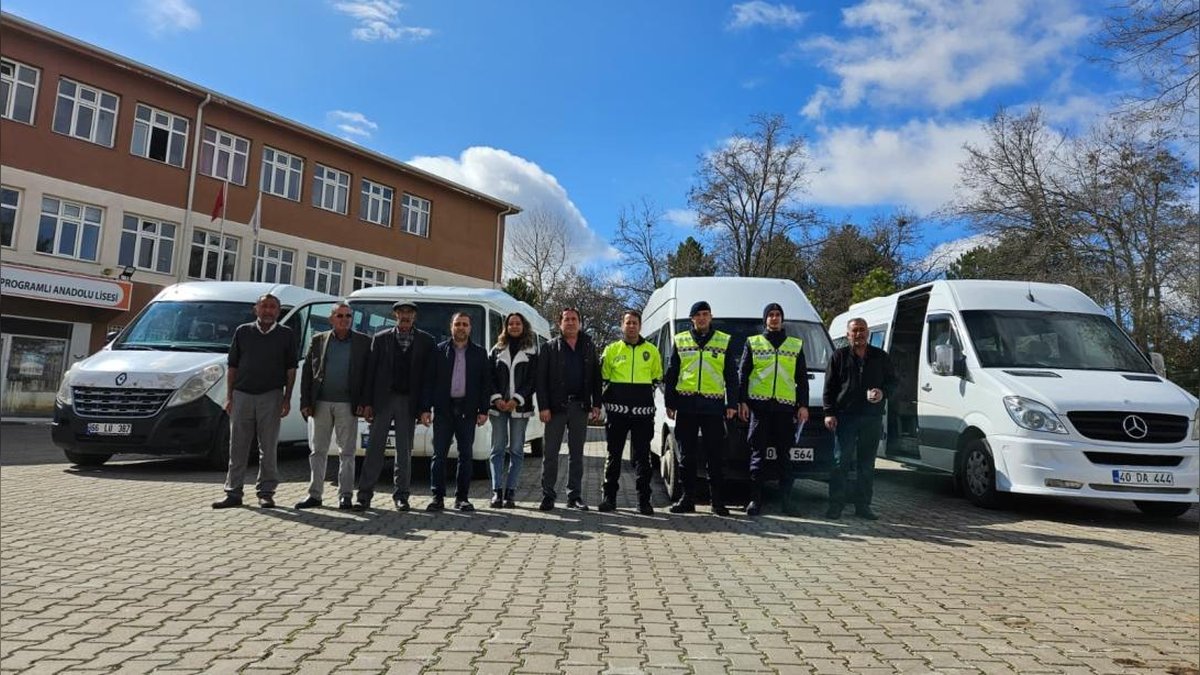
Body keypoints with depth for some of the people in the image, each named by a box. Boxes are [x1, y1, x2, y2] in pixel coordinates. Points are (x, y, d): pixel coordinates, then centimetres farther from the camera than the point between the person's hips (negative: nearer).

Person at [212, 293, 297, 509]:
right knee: (237, 447, 5)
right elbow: (232, 367, 9)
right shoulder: (242, 332, 9)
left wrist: (287, 398, -3)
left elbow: (291, 369, 4)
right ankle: (233, 493, 11)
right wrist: (229, 396, 3)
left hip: (271, 396, -1)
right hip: (242, 395, 2)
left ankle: (266, 492, 11)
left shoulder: (286, 335, 5)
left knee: (268, 447, 3)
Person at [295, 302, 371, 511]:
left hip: (347, 405, -2)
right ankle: (314, 495, 15)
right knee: (317, 450, 7)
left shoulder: (363, 342, 4)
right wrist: (305, 402, 0)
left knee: (346, 452, 3)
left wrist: (363, 402, -6)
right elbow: (307, 373, 8)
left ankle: (345, 495, 11)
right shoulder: (318, 340, 9)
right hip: (320, 403, 2)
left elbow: (368, 373, 2)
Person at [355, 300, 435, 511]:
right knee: (374, 448, 1)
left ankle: (401, 495, 15)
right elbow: (370, 371, 3)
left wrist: (425, 407, -6)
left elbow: (428, 375, 0)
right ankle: (365, 494, 6)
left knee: (405, 451, 7)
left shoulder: (426, 341, 4)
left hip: (409, 402, 0)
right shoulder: (380, 338, 6)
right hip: (383, 399, 0)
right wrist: (367, 403, -4)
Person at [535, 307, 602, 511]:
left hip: (580, 406, 2)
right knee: (551, 452, 1)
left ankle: (574, 496, 15)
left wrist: (596, 405, 3)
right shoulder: (550, 348, 3)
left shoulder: (589, 347, 11)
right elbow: (541, 379, -2)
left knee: (576, 453, 8)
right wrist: (543, 406, -10)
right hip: (556, 406, -2)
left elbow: (596, 377, 10)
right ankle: (548, 495, 8)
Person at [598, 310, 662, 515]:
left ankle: (644, 500, 6)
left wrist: (647, 395, 8)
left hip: (643, 411, 0)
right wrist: (608, 399, 6)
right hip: (617, 411, 0)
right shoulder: (612, 350, 8)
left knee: (642, 457, 1)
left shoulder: (651, 351, 10)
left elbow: (657, 378, 17)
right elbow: (603, 378, 13)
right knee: (614, 455, 6)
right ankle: (609, 497, 14)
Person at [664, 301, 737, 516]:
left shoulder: (724, 341, 9)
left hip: (713, 405, -1)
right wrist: (669, 402, 6)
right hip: (686, 404, 1)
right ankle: (687, 498, 14)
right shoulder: (680, 340, 11)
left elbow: (731, 375, 9)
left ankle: (718, 501, 8)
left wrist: (732, 403, 2)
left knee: (715, 456, 1)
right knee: (687, 455, 6)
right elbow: (671, 374, 12)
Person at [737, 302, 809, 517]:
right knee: (758, 453, 0)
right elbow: (742, 374, 7)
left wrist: (803, 405, 6)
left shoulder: (796, 345, 15)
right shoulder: (752, 343, 11)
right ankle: (755, 499, 4)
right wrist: (742, 401, -3)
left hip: (785, 406, 1)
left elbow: (802, 378, 14)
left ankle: (786, 500, 10)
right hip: (759, 404, -1)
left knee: (785, 454, 4)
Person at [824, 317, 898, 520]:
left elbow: (892, 381, 18)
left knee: (867, 465, 8)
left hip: (873, 418, 3)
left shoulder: (881, 357, 12)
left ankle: (863, 505, 16)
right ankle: (836, 505, 0)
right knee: (841, 462, -5)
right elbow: (829, 387, 3)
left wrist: (883, 393, -5)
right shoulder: (839, 356, 5)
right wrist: (829, 413, -6)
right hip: (845, 416, -3)